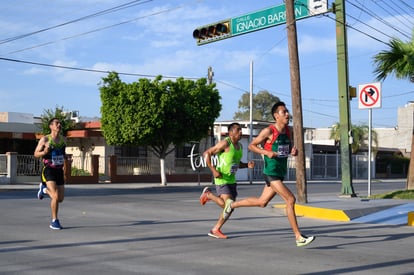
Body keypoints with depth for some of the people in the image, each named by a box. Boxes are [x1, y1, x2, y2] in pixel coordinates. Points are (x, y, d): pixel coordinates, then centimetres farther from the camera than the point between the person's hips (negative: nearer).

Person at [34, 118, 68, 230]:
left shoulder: (63, 139, 7)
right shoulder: (45, 139, -7)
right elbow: (36, 154, 0)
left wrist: (65, 158, 3)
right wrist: (44, 152, -21)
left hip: (59, 170, 5)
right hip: (48, 170, -5)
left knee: (61, 199, 8)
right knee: (56, 196, -19)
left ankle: (44, 189, 37)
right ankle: (54, 221, -1)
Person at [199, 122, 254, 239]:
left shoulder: (240, 146, 10)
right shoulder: (225, 143, -14)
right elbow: (206, 154, -14)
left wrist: (247, 165, 3)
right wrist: (213, 170, -21)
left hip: (232, 180, 8)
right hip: (221, 179, -8)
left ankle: (215, 230, 17)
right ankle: (208, 194, 11)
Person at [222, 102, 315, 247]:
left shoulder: (288, 131, 9)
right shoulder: (269, 131, -12)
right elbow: (251, 145, -5)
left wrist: (293, 151, -1)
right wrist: (267, 152, -20)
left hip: (281, 173, 8)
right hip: (271, 173, -8)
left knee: (262, 202, 18)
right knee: (290, 199, -15)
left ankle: (232, 204, 37)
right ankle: (299, 237, -9)